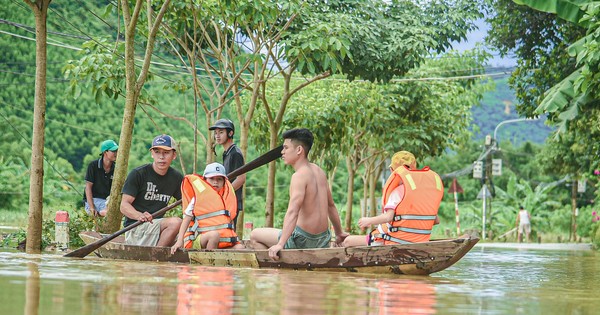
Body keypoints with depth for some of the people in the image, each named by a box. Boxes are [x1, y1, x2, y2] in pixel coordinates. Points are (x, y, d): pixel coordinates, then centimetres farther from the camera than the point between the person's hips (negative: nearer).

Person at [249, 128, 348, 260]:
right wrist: (339, 233, 31)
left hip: (303, 240, -8)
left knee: (254, 236, 4)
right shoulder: (318, 171, 8)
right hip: (323, 241, 8)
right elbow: (331, 205, 19)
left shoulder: (300, 176, -18)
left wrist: (280, 244, -37)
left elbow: (293, 212, -30)